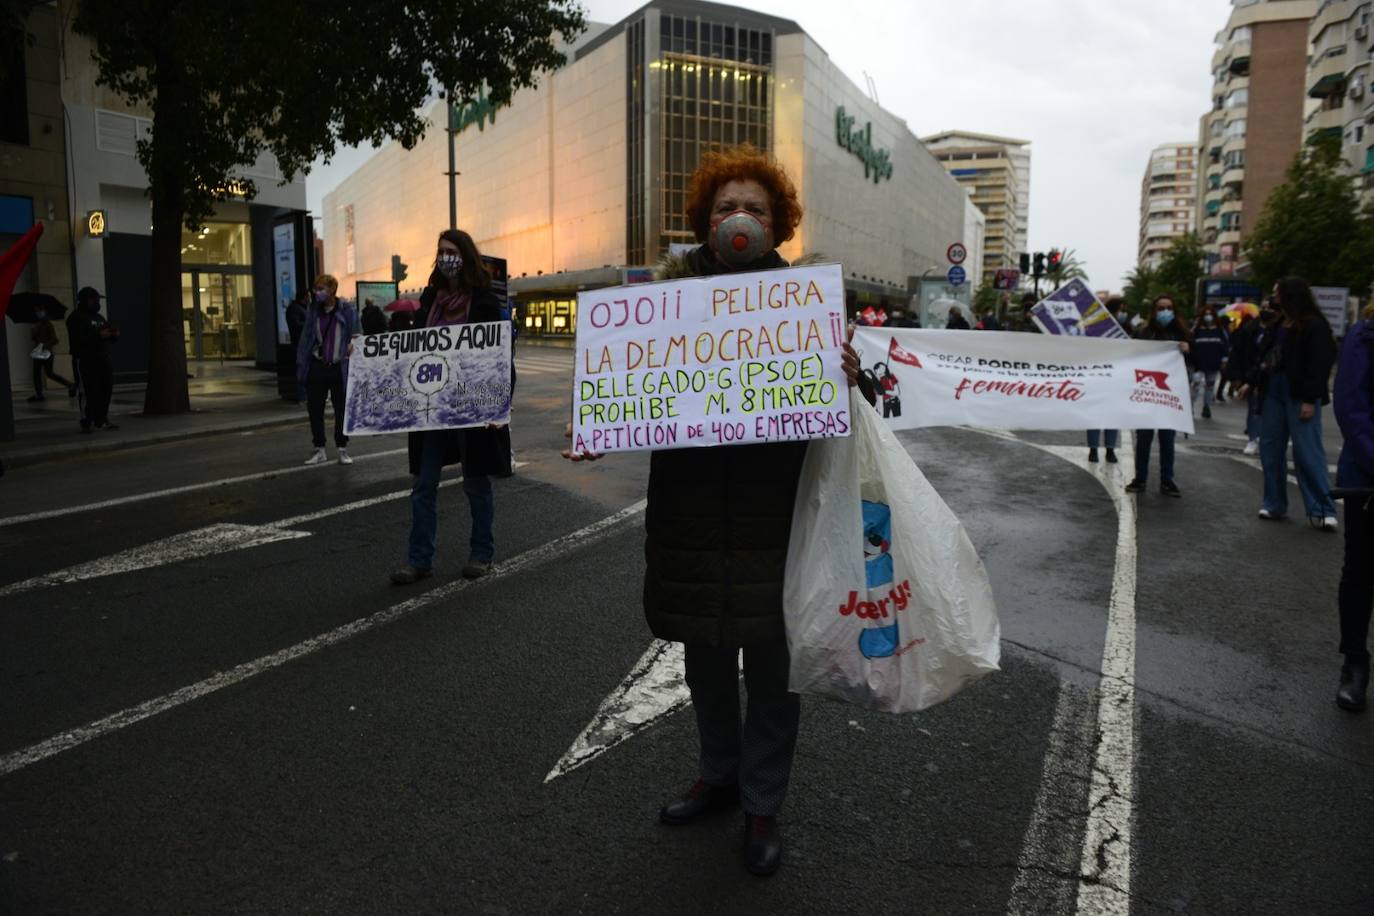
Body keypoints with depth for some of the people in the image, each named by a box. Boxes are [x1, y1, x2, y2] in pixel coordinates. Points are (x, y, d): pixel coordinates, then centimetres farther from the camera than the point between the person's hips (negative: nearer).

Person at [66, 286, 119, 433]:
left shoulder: (99, 317, 21)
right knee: (87, 393, -8)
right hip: (85, 361, -8)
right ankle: (86, 423, -5)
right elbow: (78, 339, -19)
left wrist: (114, 335, 1)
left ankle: (101, 421, 15)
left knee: (105, 391, 7)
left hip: (103, 360, 8)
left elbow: (108, 337, 24)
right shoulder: (76, 318, -5)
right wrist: (98, 335, -26)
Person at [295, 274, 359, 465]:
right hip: (316, 367, 3)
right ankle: (319, 450, 18)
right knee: (314, 409, 7)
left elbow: (355, 338, -2)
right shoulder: (313, 310, 5)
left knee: (341, 410, 6)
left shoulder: (347, 311, -5)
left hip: (338, 368, -3)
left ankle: (342, 449, 17)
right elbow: (306, 337, 7)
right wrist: (301, 364, 4)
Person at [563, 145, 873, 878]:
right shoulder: (674, 287, 3)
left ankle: (762, 805, 28)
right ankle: (719, 773, 40)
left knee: (768, 653, 8)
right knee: (703, 644, 17)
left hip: (773, 502, -2)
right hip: (689, 498, 2)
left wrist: (848, 380, -25)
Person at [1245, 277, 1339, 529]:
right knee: (1270, 449, 8)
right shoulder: (1277, 324, 14)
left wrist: (1310, 400, -19)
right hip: (1273, 392, 8)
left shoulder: (1314, 326, -9)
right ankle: (1274, 503, 18)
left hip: (1300, 396, -8)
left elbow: (1319, 365, -15)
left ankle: (1322, 510, -3)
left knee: (1308, 452, -8)